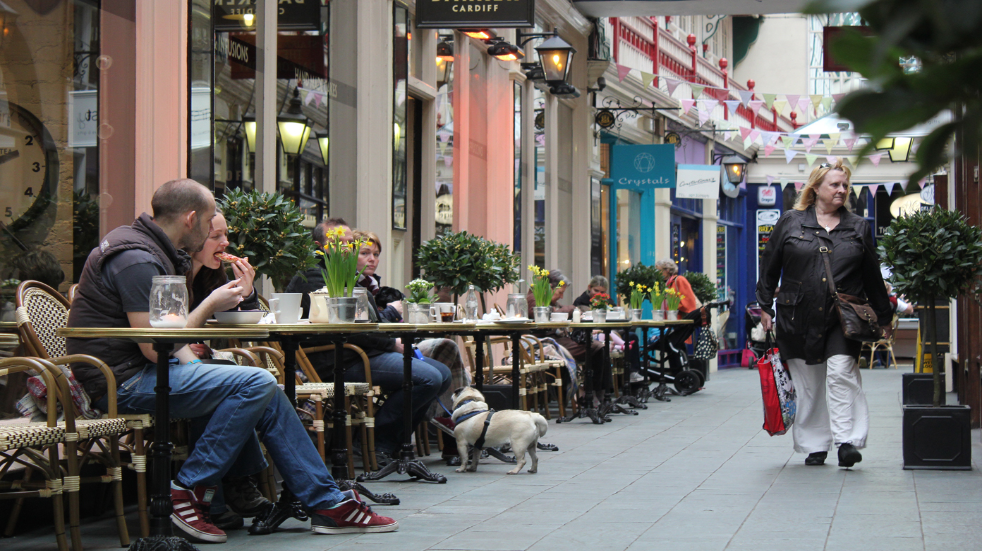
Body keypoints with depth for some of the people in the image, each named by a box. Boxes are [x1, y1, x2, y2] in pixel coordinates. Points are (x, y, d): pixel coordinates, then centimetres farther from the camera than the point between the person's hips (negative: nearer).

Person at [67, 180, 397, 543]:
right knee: (257, 384, -19)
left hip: (138, 370, 11)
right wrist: (210, 306, -11)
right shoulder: (137, 259, -18)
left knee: (263, 394, 7)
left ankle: (326, 503, 7)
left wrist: (197, 369, 3)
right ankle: (188, 492, -10)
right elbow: (154, 348, -22)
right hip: (122, 381, -11)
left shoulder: (150, 249, 15)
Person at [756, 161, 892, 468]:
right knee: (808, 384, 5)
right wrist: (765, 307, 3)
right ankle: (814, 446, 15)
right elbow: (770, 268, 8)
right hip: (798, 317, 0)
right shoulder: (791, 223, 5)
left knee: (842, 372, -16)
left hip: (843, 318, 0)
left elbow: (872, 276, 15)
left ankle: (847, 441, -17)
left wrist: (883, 318, 15)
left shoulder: (858, 228, 10)